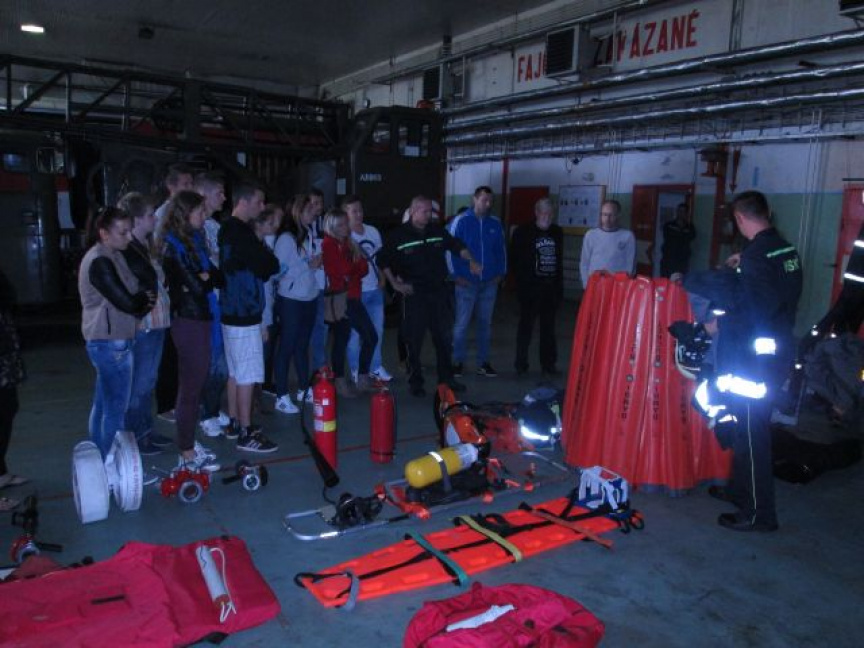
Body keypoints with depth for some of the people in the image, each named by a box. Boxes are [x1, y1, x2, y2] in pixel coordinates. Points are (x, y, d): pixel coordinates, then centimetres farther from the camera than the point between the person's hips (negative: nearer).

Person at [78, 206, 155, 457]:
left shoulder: (111, 257, 13)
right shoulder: (99, 262, -17)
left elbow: (130, 294, 12)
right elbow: (128, 303, -20)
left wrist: (141, 300, -9)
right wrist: (146, 299, -1)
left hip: (106, 342, 10)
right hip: (111, 344, -10)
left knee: (103, 404, 17)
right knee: (116, 409, -4)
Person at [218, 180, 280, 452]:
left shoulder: (228, 229, 12)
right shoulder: (241, 233, -18)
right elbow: (270, 267, -16)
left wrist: (262, 265, -3)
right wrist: (270, 262, 2)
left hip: (232, 310, 10)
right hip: (244, 313, -10)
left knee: (235, 371, 17)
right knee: (247, 374, -3)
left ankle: (234, 422, 27)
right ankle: (245, 433, 3)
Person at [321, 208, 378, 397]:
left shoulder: (348, 243, 17)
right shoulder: (328, 244, -7)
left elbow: (363, 267, 8)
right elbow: (344, 269, -16)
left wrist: (351, 275, -9)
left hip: (352, 297, 8)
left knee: (370, 336, 6)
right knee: (341, 340, -3)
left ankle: (363, 379, 16)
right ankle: (340, 383, 8)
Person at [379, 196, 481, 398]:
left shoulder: (438, 231, 7)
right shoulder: (398, 235, -4)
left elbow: (457, 246, 14)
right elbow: (383, 261, 1)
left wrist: (471, 261, -2)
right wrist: (395, 283, -5)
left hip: (439, 290, 4)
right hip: (414, 293, -4)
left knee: (444, 336, 10)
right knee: (414, 339, 1)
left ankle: (446, 377, 23)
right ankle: (415, 381, 13)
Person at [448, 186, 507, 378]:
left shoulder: (495, 223, 7)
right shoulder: (461, 221, -5)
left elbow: (501, 250, 13)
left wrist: (501, 272, 6)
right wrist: (455, 275, -8)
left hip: (489, 282, 4)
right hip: (466, 282, -4)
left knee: (485, 323, 9)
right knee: (462, 324, -1)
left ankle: (483, 363, 18)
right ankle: (457, 362, 10)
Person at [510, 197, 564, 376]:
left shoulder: (557, 232, 10)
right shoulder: (523, 232, -3)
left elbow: (559, 259, 13)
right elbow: (515, 259, -3)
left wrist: (560, 284, 8)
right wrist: (522, 280, -9)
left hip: (551, 287, 4)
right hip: (530, 287, -4)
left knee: (548, 326, 10)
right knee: (526, 325, 2)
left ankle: (548, 363, 19)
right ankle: (521, 363, 9)